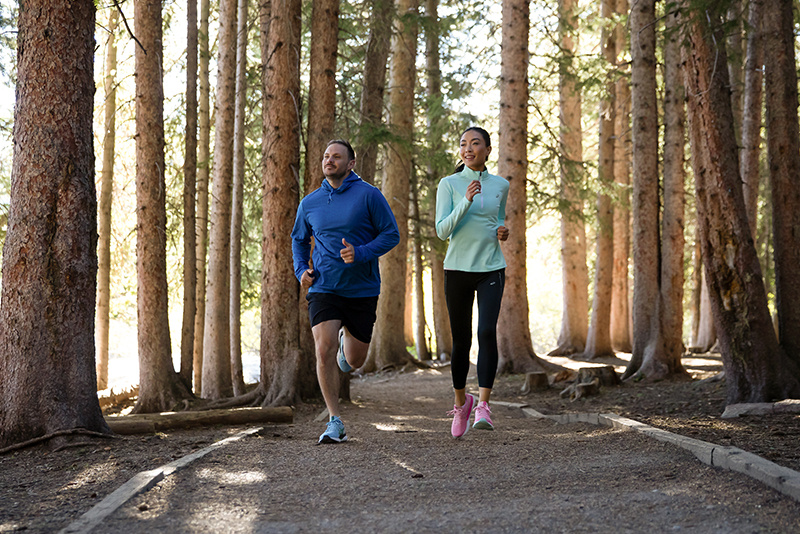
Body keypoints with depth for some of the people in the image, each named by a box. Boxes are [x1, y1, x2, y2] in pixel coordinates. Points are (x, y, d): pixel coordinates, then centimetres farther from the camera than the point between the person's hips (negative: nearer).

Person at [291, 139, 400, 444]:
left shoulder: (369, 196, -5)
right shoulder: (310, 203, 6)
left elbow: (391, 234, -4)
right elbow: (299, 239, 22)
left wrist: (361, 253, -20)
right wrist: (301, 269, 4)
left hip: (362, 290, -1)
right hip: (323, 288, 1)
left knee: (354, 362, 8)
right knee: (324, 350, -18)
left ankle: (347, 339, 46)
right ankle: (335, 422, -9)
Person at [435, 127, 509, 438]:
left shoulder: (500, 186, 9)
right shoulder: (449, 185, 0)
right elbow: (442, 231, -9)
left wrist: (502, 232, 2)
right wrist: (466, 200, -21)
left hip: (491, 269, 1)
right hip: (458, 269, -1)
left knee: (487, 331, -19)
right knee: (461, 339, 5)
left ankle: (483, 405, -19)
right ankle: (461, 401, 27)